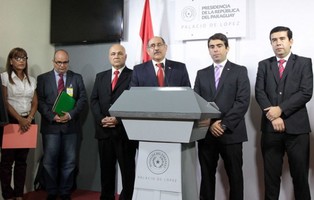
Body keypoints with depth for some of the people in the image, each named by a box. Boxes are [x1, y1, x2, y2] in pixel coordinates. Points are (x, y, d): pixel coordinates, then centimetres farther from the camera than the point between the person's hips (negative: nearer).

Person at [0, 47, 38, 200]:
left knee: (22, 159, 7)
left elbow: (35, 102, 10)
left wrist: (29, 118, -6)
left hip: (27, 122, 4)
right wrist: (19, 119, -14)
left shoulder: (31, 80, 12)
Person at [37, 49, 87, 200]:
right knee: (49, 161, 2)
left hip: (71, 125, 1)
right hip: (50, 125, 0)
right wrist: (53, 116, -13)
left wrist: (70, 114, -12)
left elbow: (83, 99, 2)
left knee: (69, 162, 4)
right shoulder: (42, 78, 7)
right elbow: (40, 101, 1)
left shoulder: (77, 78, 9)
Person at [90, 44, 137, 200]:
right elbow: (94, 100, 10)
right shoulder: (100, 76, 16)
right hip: (104, 129, 4)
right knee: (106, 168, 11)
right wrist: (101, 118, -7)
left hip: (125, 129, -4)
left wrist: (119, 119, -15)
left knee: (127, 168, 3)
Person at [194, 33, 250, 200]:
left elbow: (243, 102, -7)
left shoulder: (240, 71, 4)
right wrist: (210, 124, -10)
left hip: (231, 133, -3)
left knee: (234, 176, 5)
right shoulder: (202, 74, 14)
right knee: (206, 176, 8)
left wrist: (224, 125, -15)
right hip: (206, 133, 3)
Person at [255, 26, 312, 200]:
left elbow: (306, 93, -6)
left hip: (297, 127, -2)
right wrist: (273, 116, -11)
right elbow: (259, 93, 1)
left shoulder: (304, 63, 6)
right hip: (270, 127, 2)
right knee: (271, 175, 8)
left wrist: (280, 109, -14)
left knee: (300, 174, 5)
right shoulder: (264, 65, 12)